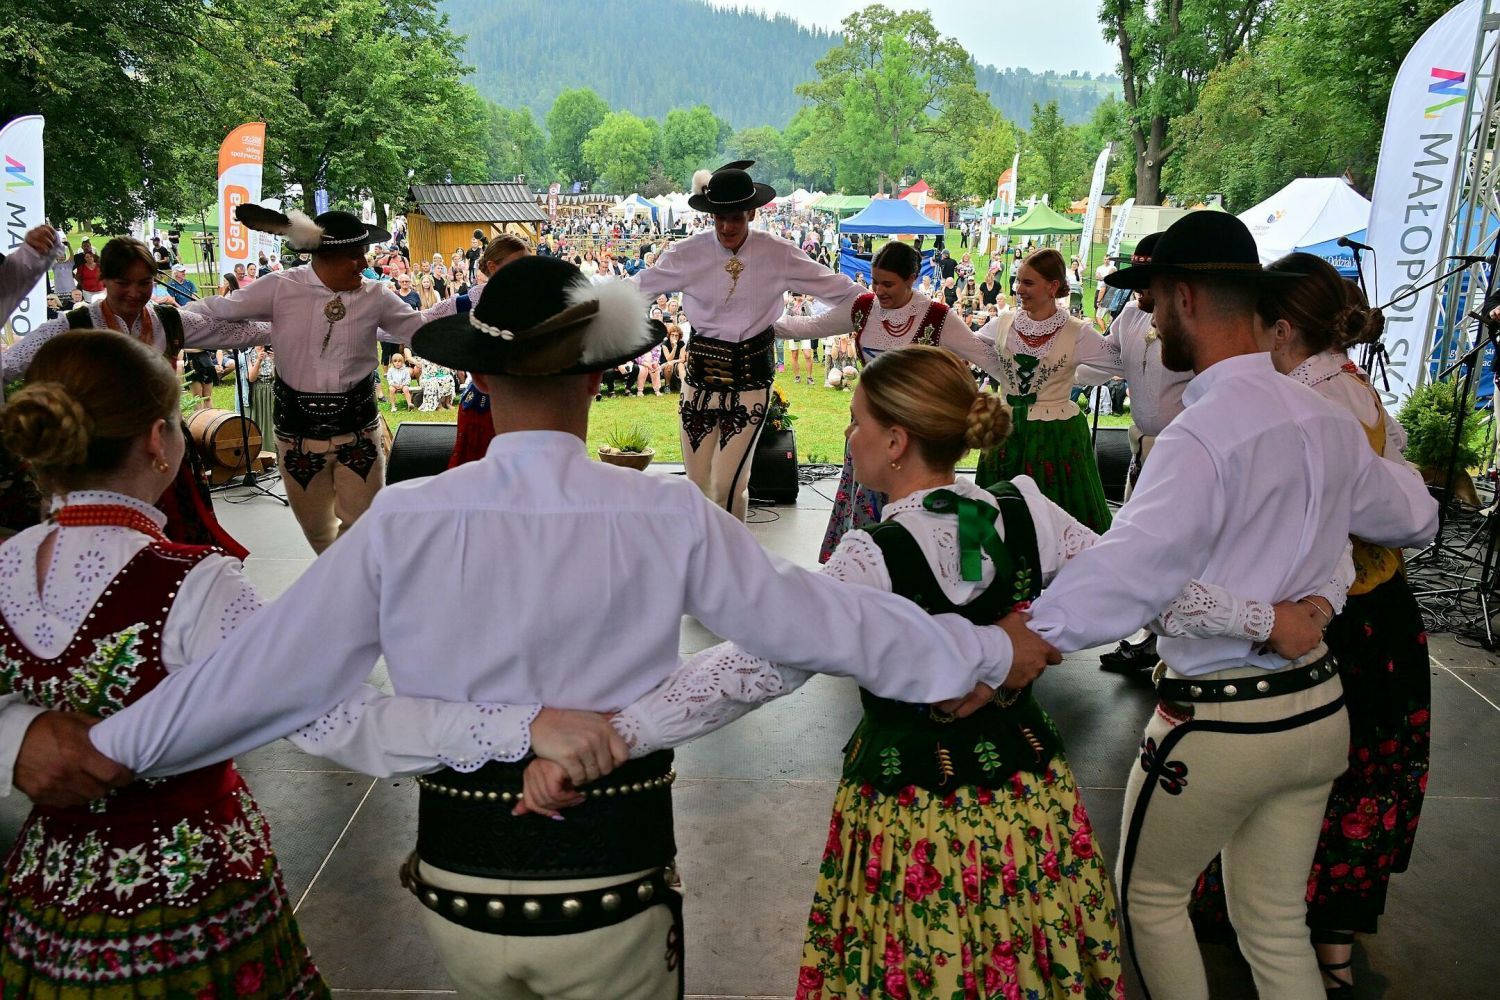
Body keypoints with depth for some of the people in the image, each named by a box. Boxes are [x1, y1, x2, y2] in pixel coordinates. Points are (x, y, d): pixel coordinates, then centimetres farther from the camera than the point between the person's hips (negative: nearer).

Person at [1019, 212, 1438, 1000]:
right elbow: (1413, 518, 18)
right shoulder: (1326, 419, 1)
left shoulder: (1201, 434, -24)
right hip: (1317, 706, 8)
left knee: (1147, 894, 18)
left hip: (1217, 723, -7)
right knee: (1277, 924, 20)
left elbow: (1128, 573, -38)